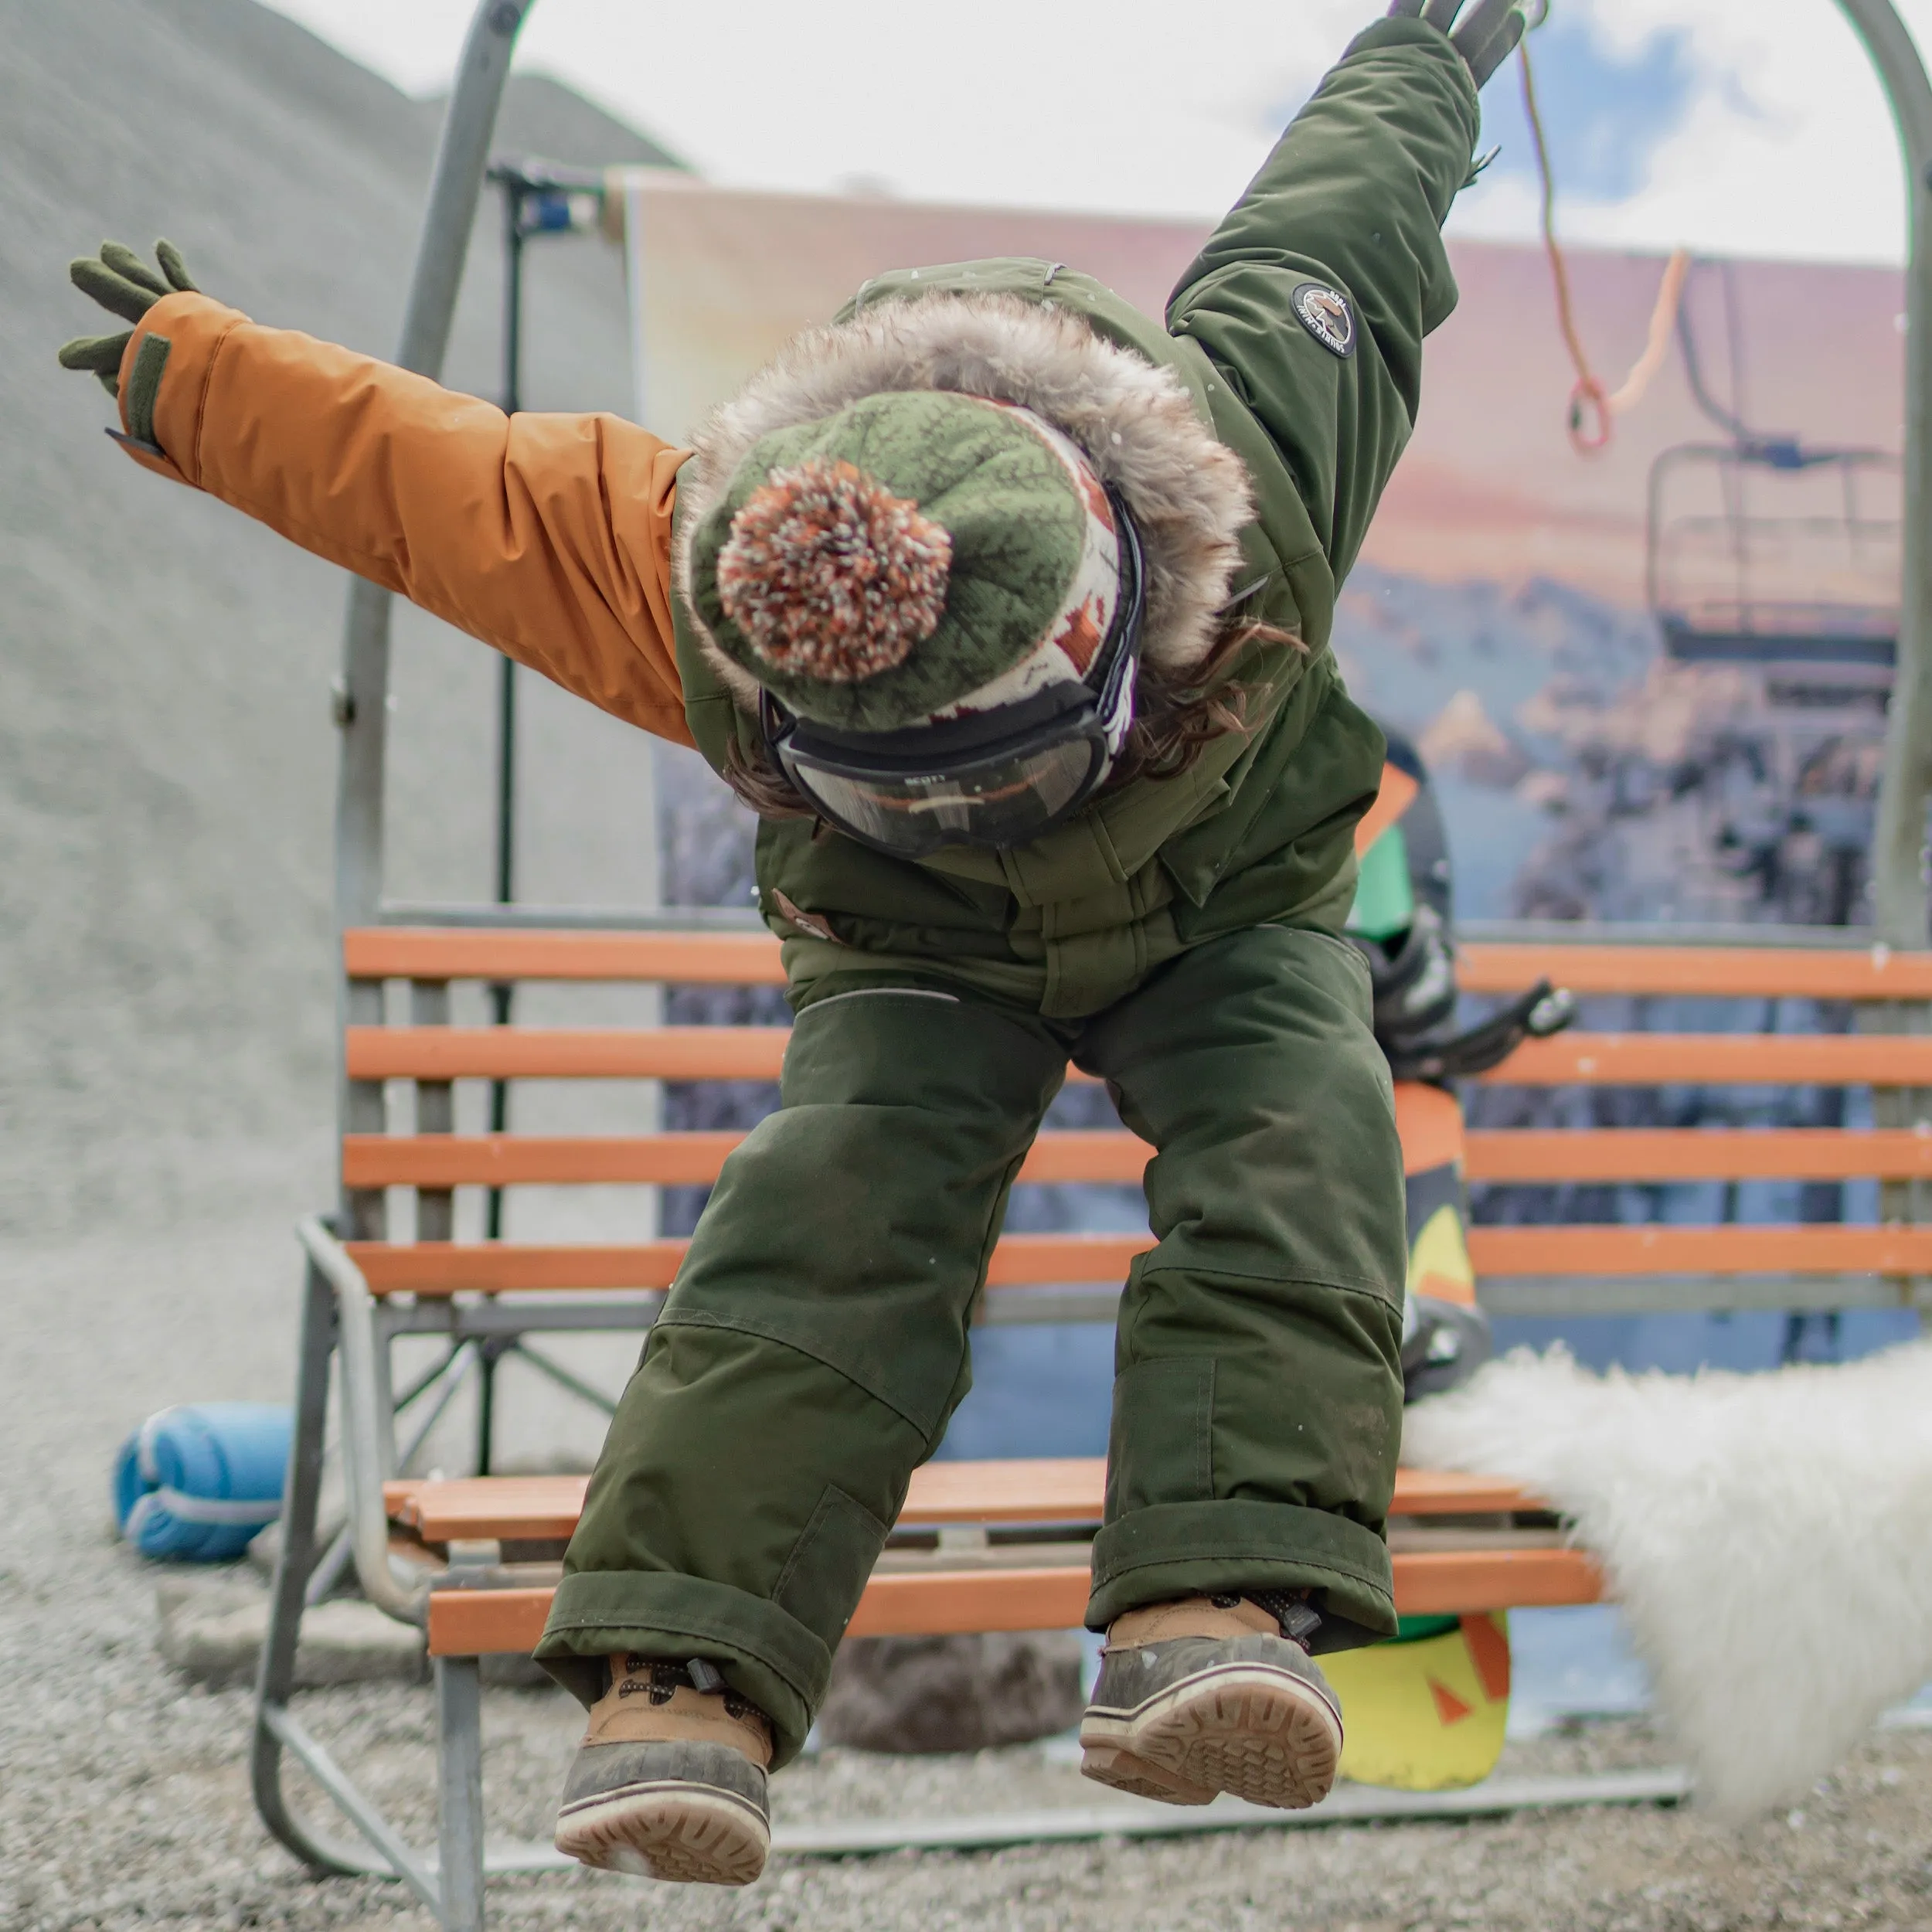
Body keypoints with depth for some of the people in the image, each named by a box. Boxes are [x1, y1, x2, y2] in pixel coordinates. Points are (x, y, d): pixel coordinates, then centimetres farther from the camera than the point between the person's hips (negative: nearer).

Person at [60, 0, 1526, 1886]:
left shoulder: (1246, 459, -36)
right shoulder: (699, 588, -36)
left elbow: (1340, 201, -15)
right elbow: (414, 470, -20)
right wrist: (187, 377, -5)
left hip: (1229, 914, 1)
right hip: (920, 956, 0)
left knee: (1291, 1142, -32)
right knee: (837, 1193, -30)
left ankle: (1220, 1610, -49)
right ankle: (681, 1672, -42)